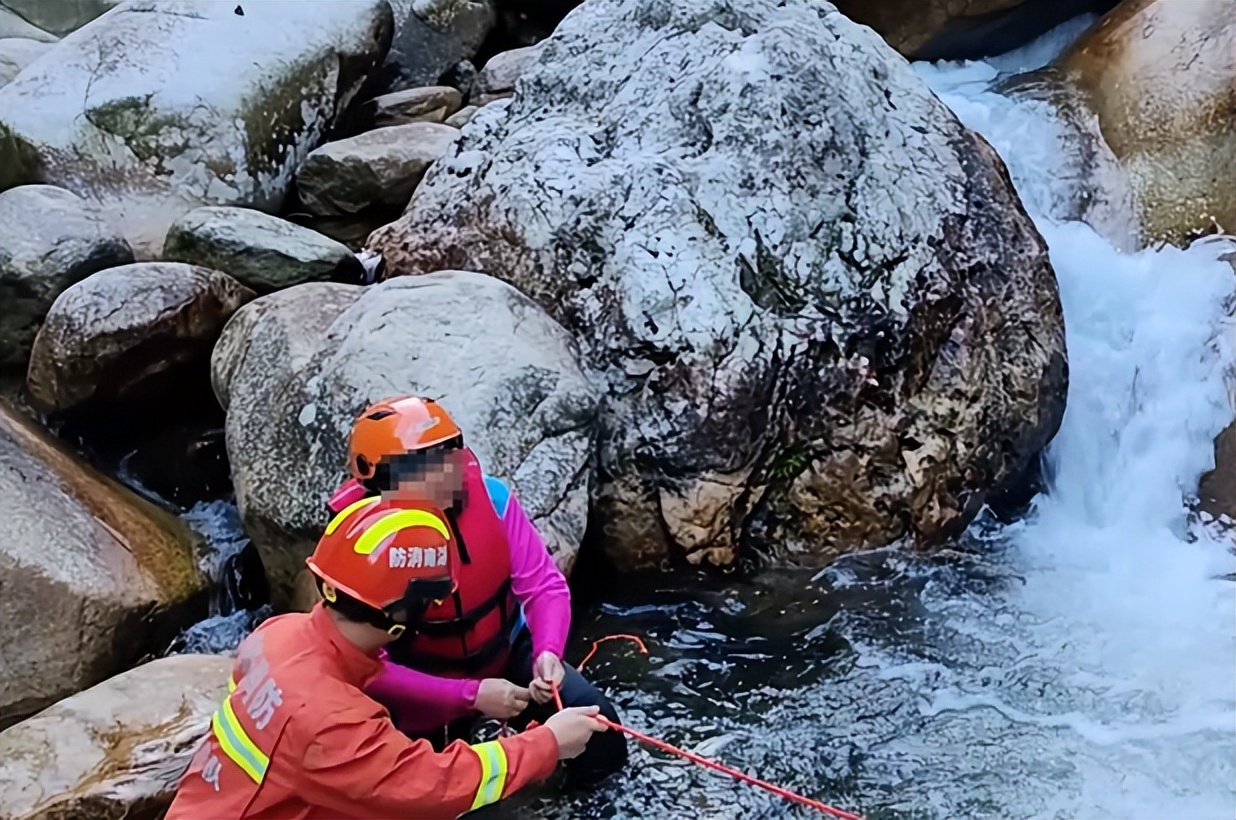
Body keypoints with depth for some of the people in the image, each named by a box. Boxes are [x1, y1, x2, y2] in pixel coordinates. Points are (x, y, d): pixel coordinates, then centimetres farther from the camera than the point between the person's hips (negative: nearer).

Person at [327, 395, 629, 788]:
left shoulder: (490, 497, -23)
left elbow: (545, 586, -14)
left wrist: (547, 652, -34)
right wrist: (471, 696, -36)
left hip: (505, 653, 2)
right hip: (426, 694, -2)